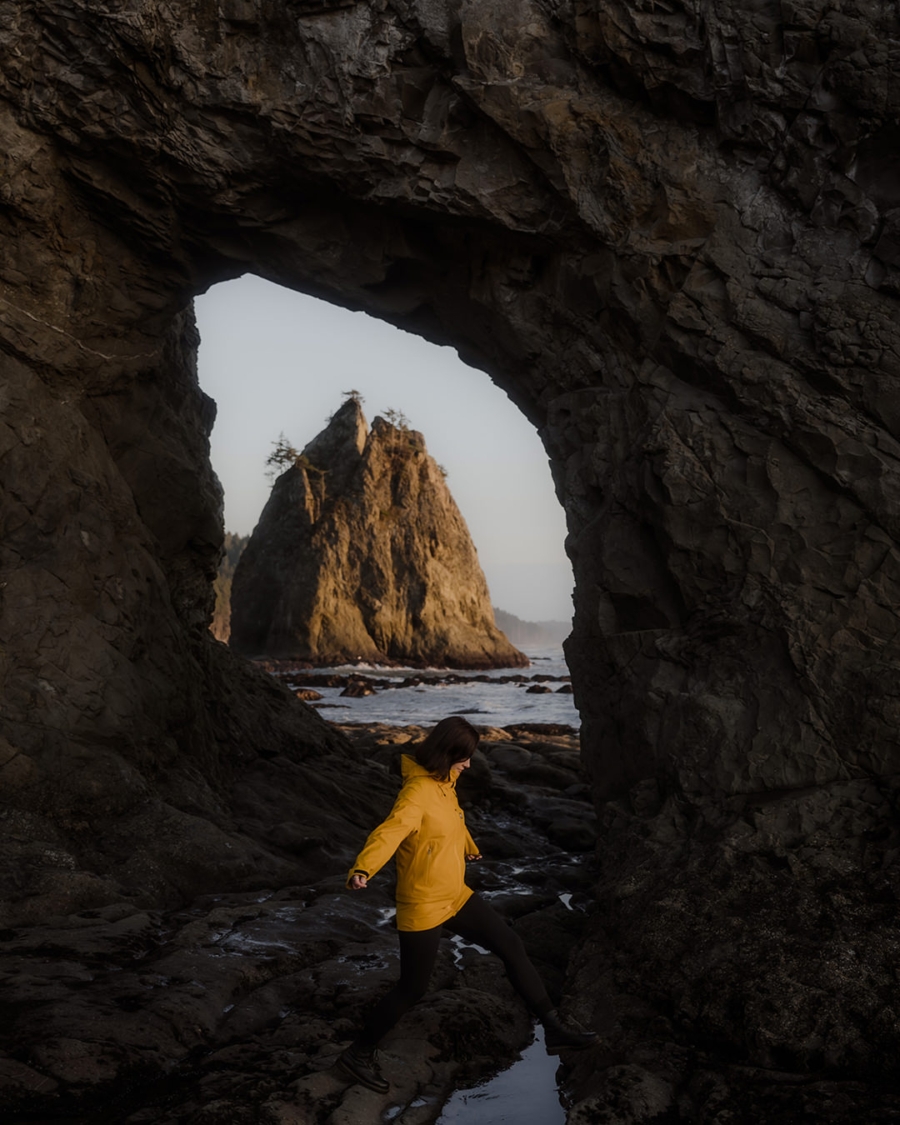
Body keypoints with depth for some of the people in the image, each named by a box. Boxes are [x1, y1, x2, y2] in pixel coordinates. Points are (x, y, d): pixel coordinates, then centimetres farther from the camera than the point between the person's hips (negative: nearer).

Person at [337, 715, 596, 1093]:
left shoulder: (445, 785, 3)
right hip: (422, 908, -9)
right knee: (412, 987, 3)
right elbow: (390, 831, -42)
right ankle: (358, 1054, 22)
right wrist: (362, 869, -59)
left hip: (456, 896, 9)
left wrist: (471, 849, 44)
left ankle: (553, 1027, 19)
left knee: (511, 946, 9)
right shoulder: (418, 792, -25)